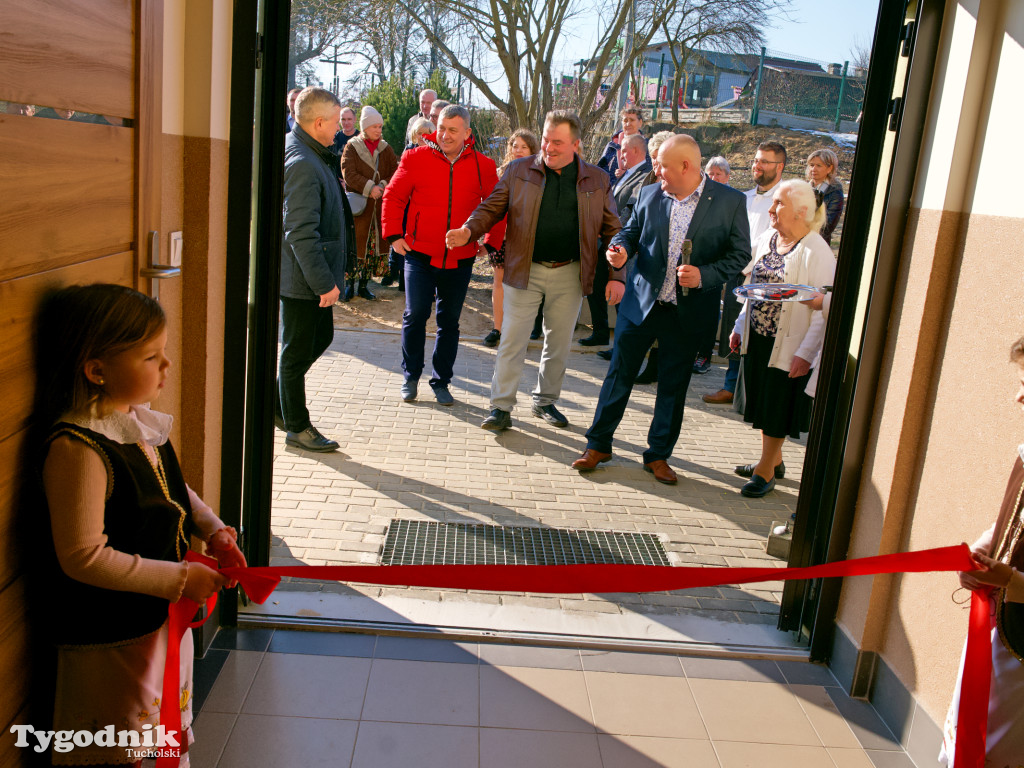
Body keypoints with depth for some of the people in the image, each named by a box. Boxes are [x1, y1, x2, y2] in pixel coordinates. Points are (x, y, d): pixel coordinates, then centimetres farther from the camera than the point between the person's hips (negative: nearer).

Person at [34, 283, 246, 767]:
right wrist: (180, 578, -23)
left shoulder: (139, 418, -2)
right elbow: (83, 557, -27)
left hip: (166, 614, 8)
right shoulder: (76, 449, -28)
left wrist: (213, 530, -2)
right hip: (111, 639, -8)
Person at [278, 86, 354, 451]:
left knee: (321, 337, 20)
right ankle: (297, 427, 18)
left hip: (316, 274, 10)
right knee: (298, 351, 3)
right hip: (301, 277, -10)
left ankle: (276, 401, 33)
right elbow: (301, 233, -27)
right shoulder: (301, 164, -23)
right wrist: (324, 282, -24)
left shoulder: (312, 155, 9)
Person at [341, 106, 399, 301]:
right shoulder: (352, 147, 2)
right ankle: (350, 283, 8)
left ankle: (364, 284, 14)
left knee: (375, 244, 4)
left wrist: (383, 186, -13)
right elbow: (348, 174, -8)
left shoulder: (386, 148, 12)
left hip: (380, 204, 3)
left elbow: (395, 172, 5)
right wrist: (369, 188, -19)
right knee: (355, 243, -5)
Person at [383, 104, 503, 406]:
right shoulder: (416, 158, -1)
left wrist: (492, 243, 6)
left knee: (449, 321, 8)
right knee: (415, 314, -4)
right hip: (419, 254, -1)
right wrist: (394, 235, -3)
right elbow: (393, 196, 5)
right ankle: (410, 377, 16)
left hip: (460, 259, 1)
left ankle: (441, 382, 22)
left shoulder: (483, 166, 2)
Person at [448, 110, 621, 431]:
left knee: (559, 343, 12)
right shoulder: (519, 171, 1)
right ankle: (501, 407, 8)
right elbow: (491, 208, 2)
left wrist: (617, 276, -2)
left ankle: (546, 401, 29)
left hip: (570, 274, 2)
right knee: (512, 341, -1)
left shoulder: (597, 180, 3)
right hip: (525, 270, -1)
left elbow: (612, 230, 5)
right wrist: (468, 230, -18)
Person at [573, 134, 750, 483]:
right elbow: (631, 230, 15)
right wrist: (621, 248, -8)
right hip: (642, 304, 2)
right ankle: (598, 445, 21)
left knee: (674, 385, 10)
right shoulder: (649, 194, 2)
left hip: (688, 310, -1)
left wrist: (704, 275, -18)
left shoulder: (729, 201, -6)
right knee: (619, 374, 6)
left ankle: (659, 455, 25)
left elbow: (740, 254, -4)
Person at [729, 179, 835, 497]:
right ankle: (774, 459, 36)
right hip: (757, 340, 7)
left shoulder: (816, 252, -17)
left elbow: (825, 308, -18)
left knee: (776, 409, 6)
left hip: (787, 347, -7)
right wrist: (739, 326, 15)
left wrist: (805, 353, -21)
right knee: (762, 402, 17)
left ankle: (766, 471, 21)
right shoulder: (766, 240, 6)